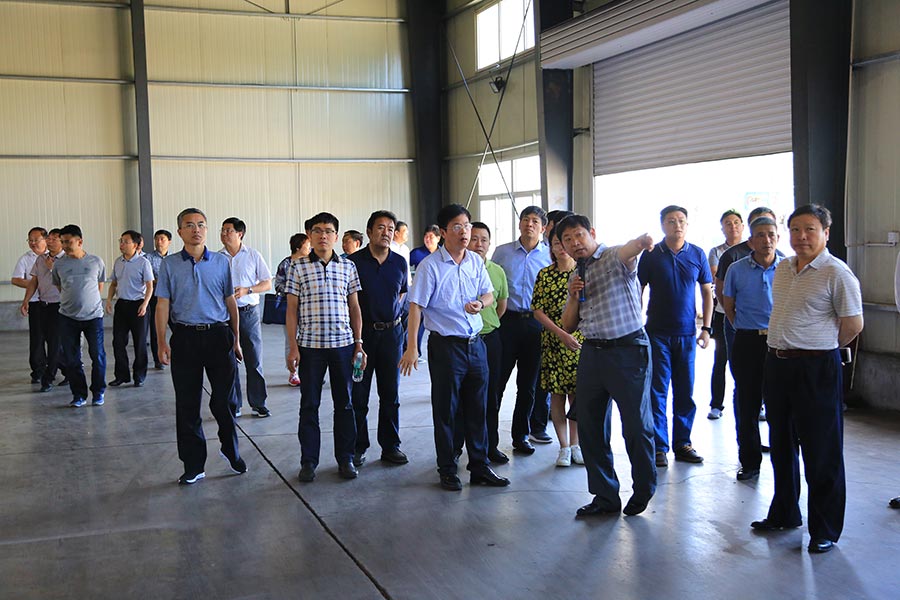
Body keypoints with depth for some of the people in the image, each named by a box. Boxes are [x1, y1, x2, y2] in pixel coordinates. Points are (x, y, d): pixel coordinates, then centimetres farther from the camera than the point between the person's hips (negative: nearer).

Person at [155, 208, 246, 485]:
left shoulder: (222, 262, 6)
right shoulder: (169, 264, 4)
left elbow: (231, 302, 9)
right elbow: (162, 305, 1)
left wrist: (236, 339, 7)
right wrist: (162, 342, -9)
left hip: (218, 335, 0)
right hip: (185, 337, 0)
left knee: (223, 400, 5)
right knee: (187, 405, 5)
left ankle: (231, 451, 28)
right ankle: (193, 465, 16)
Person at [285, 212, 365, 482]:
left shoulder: (348, 267, 6)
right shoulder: (298, 267, 1)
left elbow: (355, 308, 9)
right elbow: (291, 309, 1)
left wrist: (359, 343, 5)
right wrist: (293, 346, -5)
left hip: (343, 344, 2)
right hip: (310, 346, -1)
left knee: (344, 403, 8)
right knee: (309, 404, 5)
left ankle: (345, 458, 19)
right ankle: (308, 461, 15)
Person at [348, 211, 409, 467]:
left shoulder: (400, 262, 6)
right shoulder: (354, 261, -6)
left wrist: (397, 310, 8)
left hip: (391, 331, 3)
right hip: (362, 332, -3)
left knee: (390, 393, 9)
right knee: (358, 395, 2)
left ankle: (390, 446, 19)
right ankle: (358, 447, 13)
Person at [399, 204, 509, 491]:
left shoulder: (476, 261, 6)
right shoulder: (430, 265, -10)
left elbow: (489, 293, 18)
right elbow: (416, 306, -12)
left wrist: (480, 302, -7)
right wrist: (412, 348, -17)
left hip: (475, 343, 5)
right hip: (446, 345, -5)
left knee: (478, 409, 12)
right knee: (445, 411, 5)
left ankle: (480, 467, 24)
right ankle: (447, 471, 17)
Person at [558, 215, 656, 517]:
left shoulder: (615, 258, -5)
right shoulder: (578, 275, 17)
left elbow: (644, 241, -26)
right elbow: (568, 326, 16)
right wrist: (573, 296, 2)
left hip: (628, 350, -7)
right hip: (592, 353, 7)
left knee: (636, 426, 4)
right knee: (590, 428, 9)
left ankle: (643, 490, 26)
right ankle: (605, 496, 22)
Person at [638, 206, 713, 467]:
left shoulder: (697, 254, 4)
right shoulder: (651, 255, -1)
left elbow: (707, 292, 9)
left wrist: (706, 328, 2)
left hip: (686, 334, 2)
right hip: (657, 334, -2)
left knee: (686, 392, 7)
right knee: (657, 391, 1)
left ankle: (682, 443, 18)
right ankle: (659, 446, 8)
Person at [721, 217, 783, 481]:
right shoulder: (737, 269, 1)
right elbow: (728, 307, 10)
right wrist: (747, 330, 5)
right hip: (747, 343, 0)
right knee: (748, 404, 6)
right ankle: (749, 462, 16)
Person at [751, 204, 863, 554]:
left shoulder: (836, 273, -12)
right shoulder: (782, 269, 10)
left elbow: (853, 324, -10)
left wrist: (822, 350, 2)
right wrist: (782, 348, 15)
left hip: (816, 369, -8)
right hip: (777, 364, 8)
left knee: (821, 453, 1)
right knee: (781, 446, 18)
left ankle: (825, 531, 14)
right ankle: (784, 514, 34)